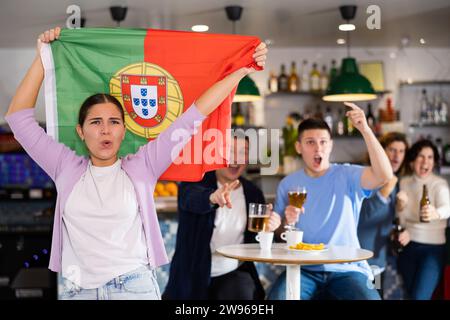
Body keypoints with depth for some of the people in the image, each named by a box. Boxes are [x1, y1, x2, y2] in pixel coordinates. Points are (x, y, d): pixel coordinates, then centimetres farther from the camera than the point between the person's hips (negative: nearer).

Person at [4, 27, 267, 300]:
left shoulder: (141, 167, 2)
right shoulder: (67, 169, 7)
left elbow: (194, 116, 2)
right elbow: (19, 116, 8)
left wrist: (243, 70, 3)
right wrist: (42, 56, 6)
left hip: (135, 287, -1)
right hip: (78, 290, 2)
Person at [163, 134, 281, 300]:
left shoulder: (253, 194, 7)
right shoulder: (194, 181, -5)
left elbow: (256, 243, 7)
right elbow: (192, 198, -30)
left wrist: (268, 227, -16)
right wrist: (212, 197, -53)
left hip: (233, 274, 2)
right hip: (192, 275, -1)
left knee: (243, 294, -26)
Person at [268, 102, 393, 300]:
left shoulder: (347, 176, 0)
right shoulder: (287, 184, 9)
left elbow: (384, 176, -20)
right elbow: (279, 233, 15)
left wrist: (365, 130, -25)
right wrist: (287, 222, -10)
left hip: (346, 269, -1)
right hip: (304, 269, 1)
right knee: (277, 297, -27)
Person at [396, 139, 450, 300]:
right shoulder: (404, 183, 3)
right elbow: (401, 216, 9)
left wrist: (436, 213, -53)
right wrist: (404, 232, -13)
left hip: (433, 247, -4)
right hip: (408, 246, 4)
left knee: (419, 296, -15)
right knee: (410, 294, 9)